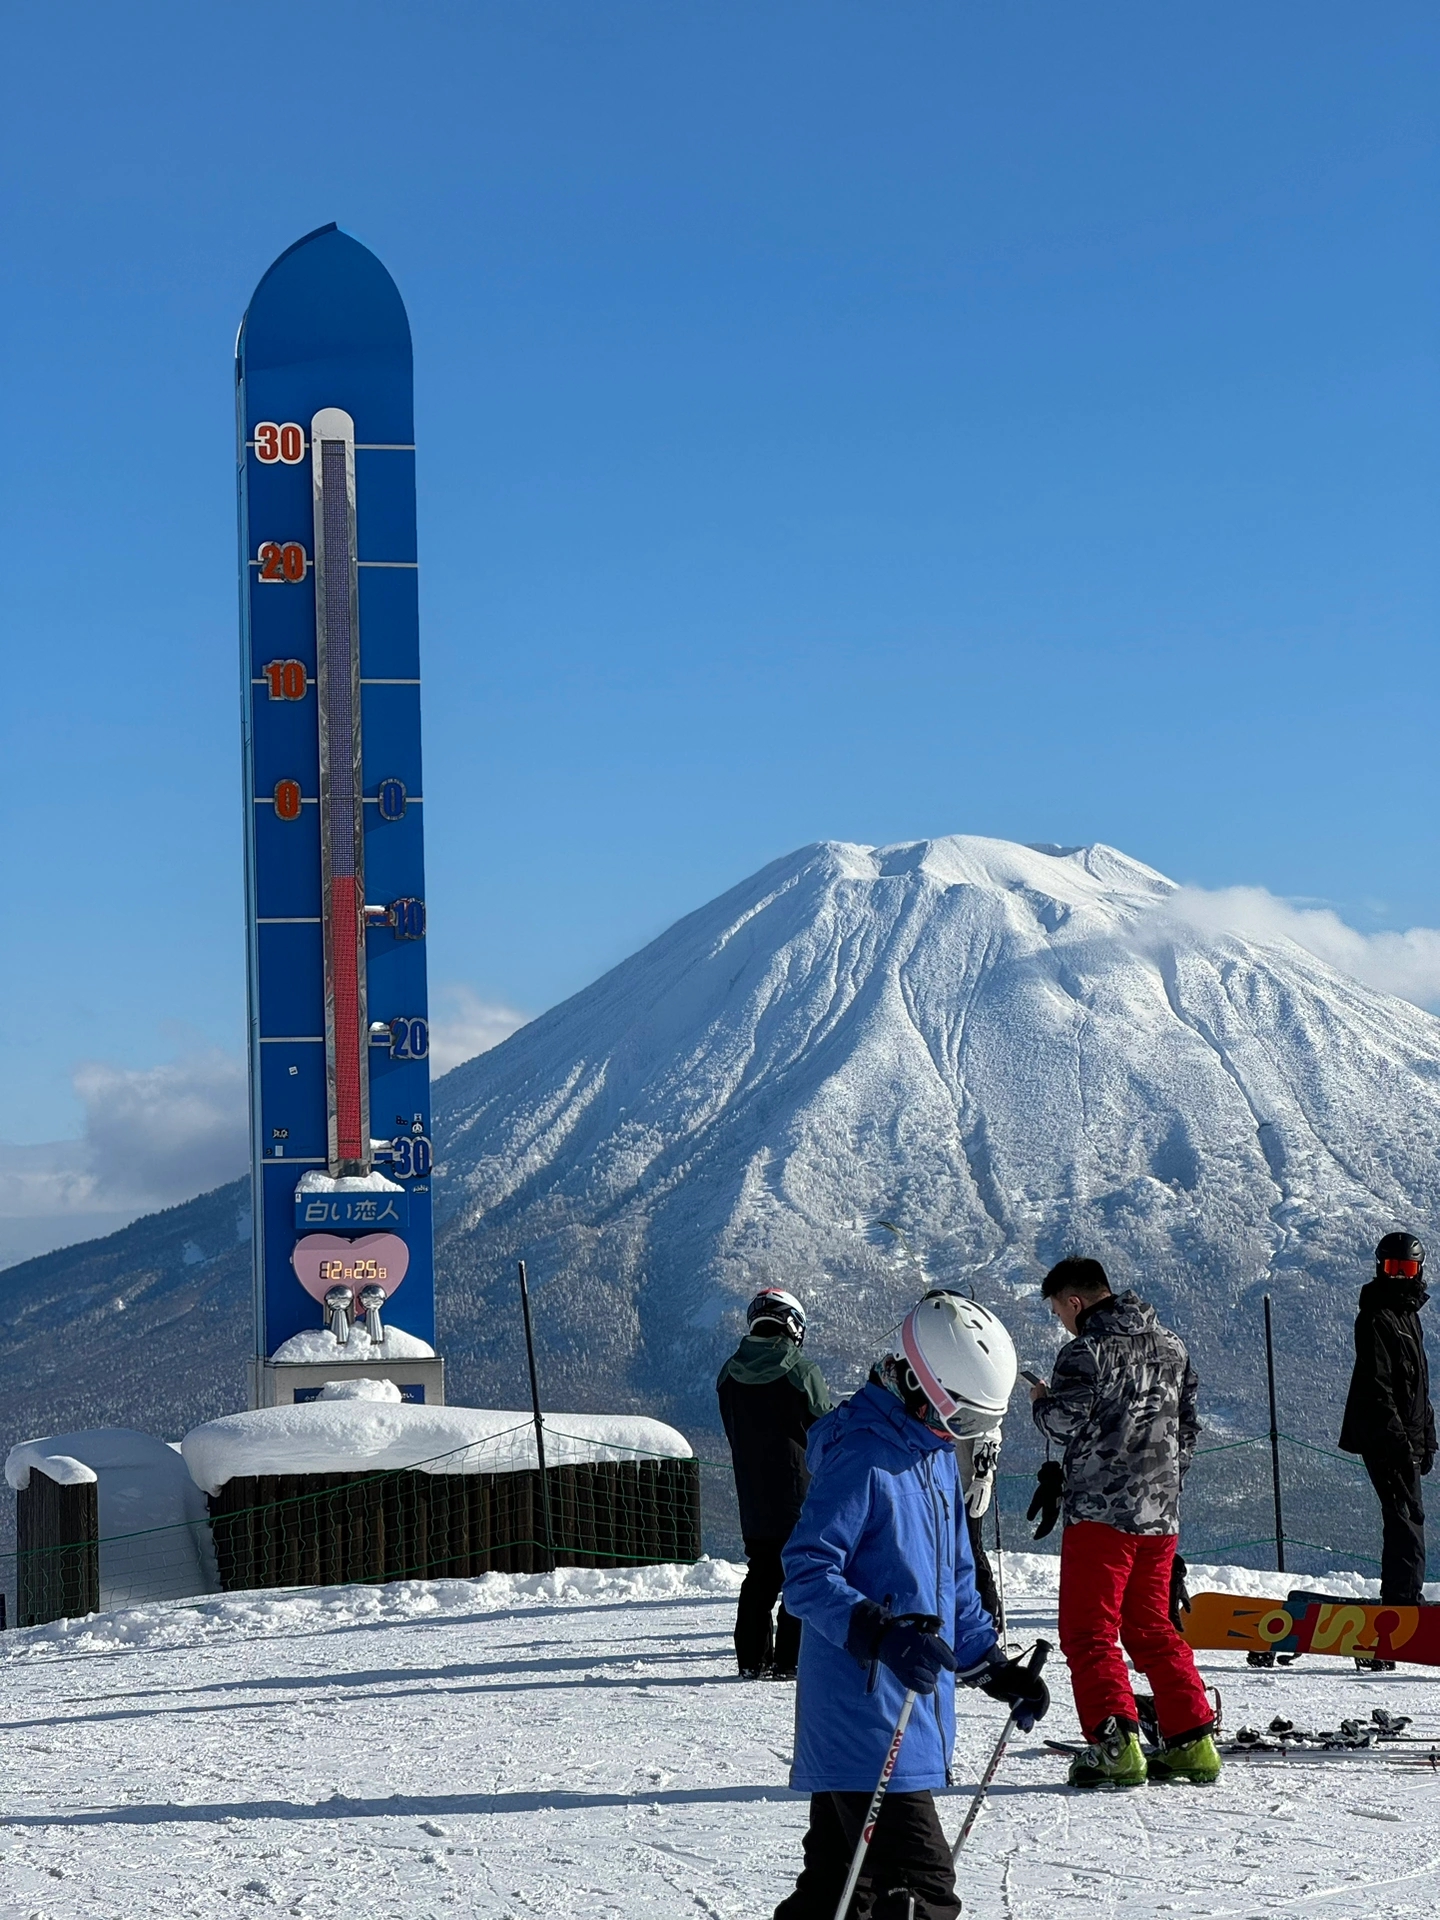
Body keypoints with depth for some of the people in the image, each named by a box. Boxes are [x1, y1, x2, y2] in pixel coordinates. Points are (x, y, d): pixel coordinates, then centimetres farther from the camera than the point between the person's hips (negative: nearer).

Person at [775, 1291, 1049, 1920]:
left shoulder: (937, 1453, 16)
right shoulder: (859, 1455, -14)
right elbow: (807, 1574, -20)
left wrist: (992, 1667, 17)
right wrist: (882, 1634, -33)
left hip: (913, 1718, 9)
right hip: (865, 1722, -9)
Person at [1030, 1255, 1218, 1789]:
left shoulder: (1086, 1350, -10)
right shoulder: (1171, 1346, 12)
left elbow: (1064, 1424, -15)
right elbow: (1188, 1426, 16)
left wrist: (1041, 1401, 6)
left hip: (1100, 1510, -7)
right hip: (1160, 1513, 7)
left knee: (1089, 1631, -2)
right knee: (1152, 1629, 17)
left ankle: (1115, 1744, -14)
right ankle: (1193, 1742, 13)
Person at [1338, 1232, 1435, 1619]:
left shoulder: (1409, 1314, 18)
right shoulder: (1375, 1318, -12)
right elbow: (1376, 1388, -19)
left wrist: (1426, 1438, 21)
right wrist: (1399, 1441, -23)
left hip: (1405, 1438, 9)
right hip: (1385, 1440, -9)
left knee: (1406, 1517, 13)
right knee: (1406, 1516, -12)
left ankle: (1398, 1599, 20)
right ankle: (1403, 1600, -12)